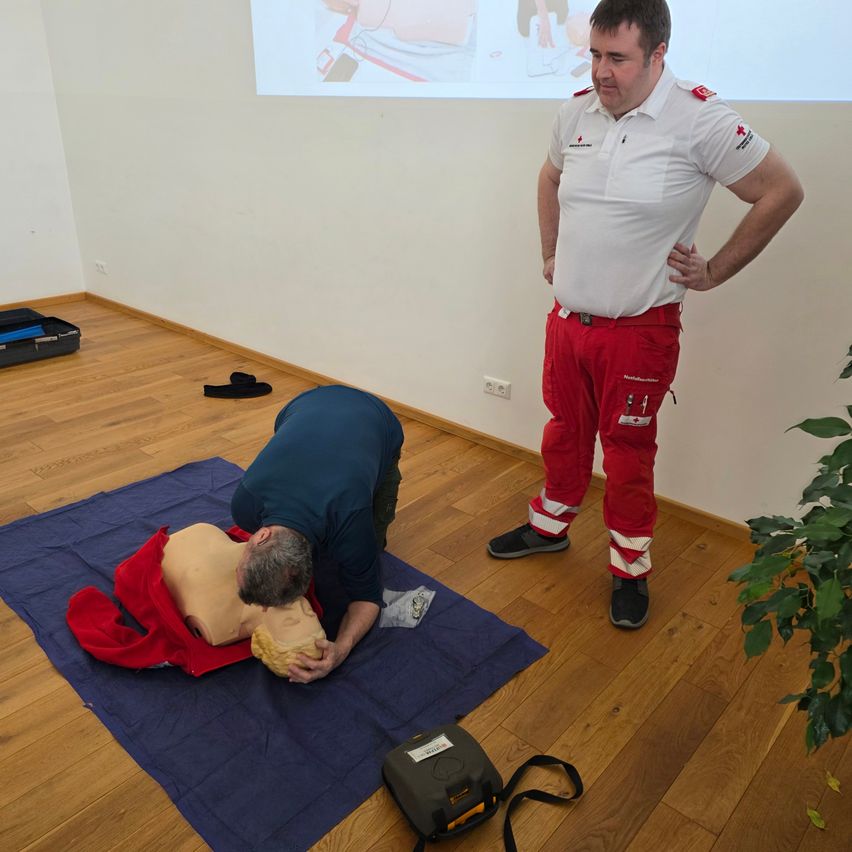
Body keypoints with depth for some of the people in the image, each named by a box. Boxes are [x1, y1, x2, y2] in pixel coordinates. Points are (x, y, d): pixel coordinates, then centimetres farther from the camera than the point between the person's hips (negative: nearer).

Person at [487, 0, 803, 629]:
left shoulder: (700, 120, -15)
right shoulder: (578, 111, 2)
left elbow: (782, 192, -8)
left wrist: (715, 272, -5)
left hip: (639, 329, -5)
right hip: (568, 317, 5)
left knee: (628, 450, 6)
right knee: (566, 432, 19)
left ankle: (631, 567, 26)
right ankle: (550, 526, 40)